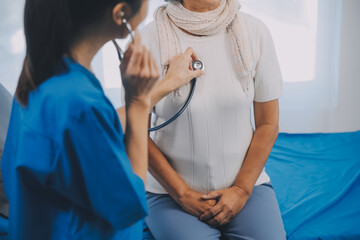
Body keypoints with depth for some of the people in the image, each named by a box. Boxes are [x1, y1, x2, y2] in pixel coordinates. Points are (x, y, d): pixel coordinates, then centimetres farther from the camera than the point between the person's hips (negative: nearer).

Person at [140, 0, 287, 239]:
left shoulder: (255, 32, -3)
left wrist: (241, 190, -6)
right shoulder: (148, 40, -9)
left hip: (246, 184, 2)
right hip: (172, 190, -1)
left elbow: (268, 124, 1)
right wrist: (184, 195, -8)